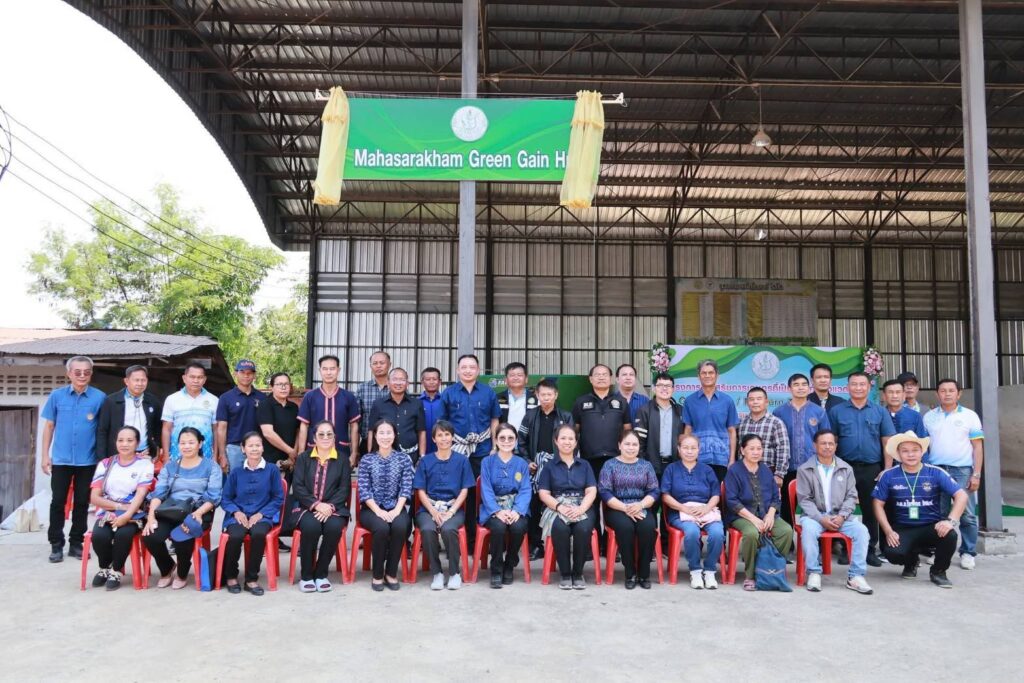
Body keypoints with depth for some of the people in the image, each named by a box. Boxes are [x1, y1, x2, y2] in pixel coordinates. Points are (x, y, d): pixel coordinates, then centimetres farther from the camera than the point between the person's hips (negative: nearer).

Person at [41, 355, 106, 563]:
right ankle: (56, 544, 15)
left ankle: (76, 543, 19)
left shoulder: (99, 397, -3)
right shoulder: (56, 395, 1)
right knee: (58, 502, 5)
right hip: (61, 459, 1)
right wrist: (45, 455, 2)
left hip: (88, 460, -1)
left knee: (82, 503, 8)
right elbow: (49, 426, 6)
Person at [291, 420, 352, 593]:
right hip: (306, 507, 0)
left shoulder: (342, 460, 11)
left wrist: (329, 506, -17)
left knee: (334, 526, -32)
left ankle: (321, 573, -13)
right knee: (311, 526, -33)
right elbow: (298, 487, -1)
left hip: (333, 508, 0)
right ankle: (306, 575, -15)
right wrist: (316, 504, -16)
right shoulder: (303, 458, 11)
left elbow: (345, 489, 1)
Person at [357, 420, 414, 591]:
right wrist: (378, 511, -17)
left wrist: (396, 510, -15)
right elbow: (364, 490, -4)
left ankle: (391, 573, -13)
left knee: (400, 527, -32)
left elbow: (406, 488, -1)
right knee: (382, 527, -32)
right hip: (372, 509, -1)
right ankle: (378, 575, -13)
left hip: (395, 508, 1)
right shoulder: (366, 460, 4)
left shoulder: (404, 459, 6)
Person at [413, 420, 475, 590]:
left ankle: (455, 572, -11)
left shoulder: (462, 460, 7)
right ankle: (437, 572, -11)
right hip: (429, 508, 1)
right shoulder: (425, 461, 8)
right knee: (427, 529, -32)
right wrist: (434, 512, -12)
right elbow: (421, 491, 4)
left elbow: (464, 490, 3)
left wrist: (451, 512, -12)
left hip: (454, 508, -1)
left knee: (448, 529, -33)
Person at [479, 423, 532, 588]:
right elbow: (486, 490, -5)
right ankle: (496, 570, -11)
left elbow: (525, 491, -2)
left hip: (516, 508, 1)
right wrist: (497, 511, -23)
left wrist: (517, 511, -21)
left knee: (518, 527, -31)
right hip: (493, 508, -1)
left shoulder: (522, 464, 8)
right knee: (499, 527, -34)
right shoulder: (487, 462, 3)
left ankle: (509, 566, -4)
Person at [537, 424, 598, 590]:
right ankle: (565, 574, -17)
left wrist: (580, 509, -16)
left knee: (583, 529, -33)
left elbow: (591, 492, 5)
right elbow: (543, 493, 2)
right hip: (557, 508, -1)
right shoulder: (549, 466, 13)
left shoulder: (585, 466, 16)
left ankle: (578, 573, -13)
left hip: (582, 508, 1)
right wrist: (560, 507, -17)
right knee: (560, 528, -35)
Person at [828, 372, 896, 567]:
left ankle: (870, 550, 16)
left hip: (871, 469, 1)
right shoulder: (836, 411, 4)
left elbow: (887, 441, 5)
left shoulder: (880, 411, 7)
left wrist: (887, 469, -2)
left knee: (871, 511, 5)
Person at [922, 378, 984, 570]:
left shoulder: (969, 416, 4)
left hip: (963, 471, -1)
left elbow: (978, 446, 2)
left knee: (967, 515, -1)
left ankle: (968, 553, 10)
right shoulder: (929, 416, 10)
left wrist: (976, 474, -5)